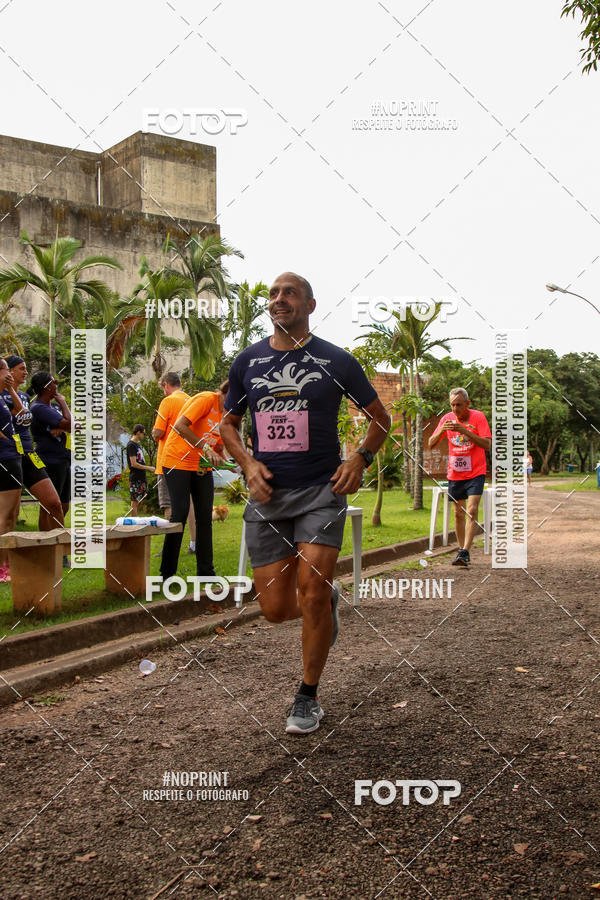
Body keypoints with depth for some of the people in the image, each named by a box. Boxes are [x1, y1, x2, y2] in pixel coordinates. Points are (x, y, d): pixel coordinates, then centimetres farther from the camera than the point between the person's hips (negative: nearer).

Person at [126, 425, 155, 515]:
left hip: (142, 477, 9)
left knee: (140, 501, 12)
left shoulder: (137, 444, 17)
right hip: (135, 478, -9)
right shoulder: (131, 445, -11)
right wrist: (148, 468, -12)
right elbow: (134, 464, -17)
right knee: (135, 501, -5)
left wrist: (149, 468, 14)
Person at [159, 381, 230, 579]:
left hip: (202, 467, 8)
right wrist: (205, 448, -28)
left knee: (205, 516, 3)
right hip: (178, 461, -8)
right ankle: (167, 573, 1)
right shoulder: (206, 399, -16)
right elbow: (179, 426, -26)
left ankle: (205, 571, 11)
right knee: (180, 513, -10)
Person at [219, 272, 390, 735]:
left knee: (311, 590, -14)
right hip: (267, 494, 3)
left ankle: (308, 697, 8)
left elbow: (380, 417, 11)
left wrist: (360, 458, -6)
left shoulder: (336, 360, 1)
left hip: (321, 490, -3)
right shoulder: (247, 361, 8)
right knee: (276, 608, 1)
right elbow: (229, 423, 18)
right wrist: (248, 463, -1)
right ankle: (329, 598, 37)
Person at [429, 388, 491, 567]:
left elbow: (487, 445, -18)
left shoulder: (478, 417, -9)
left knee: (472, 511, -15)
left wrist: (466, 431, -29)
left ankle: (465, 552, -19)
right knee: (458, 513, 8)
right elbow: (431, 444, -2)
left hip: (475, 473, -4)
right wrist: (441, 431, -22)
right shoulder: (447, 418, 0)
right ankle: (461, 550, 18)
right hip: (454, 474, 4)